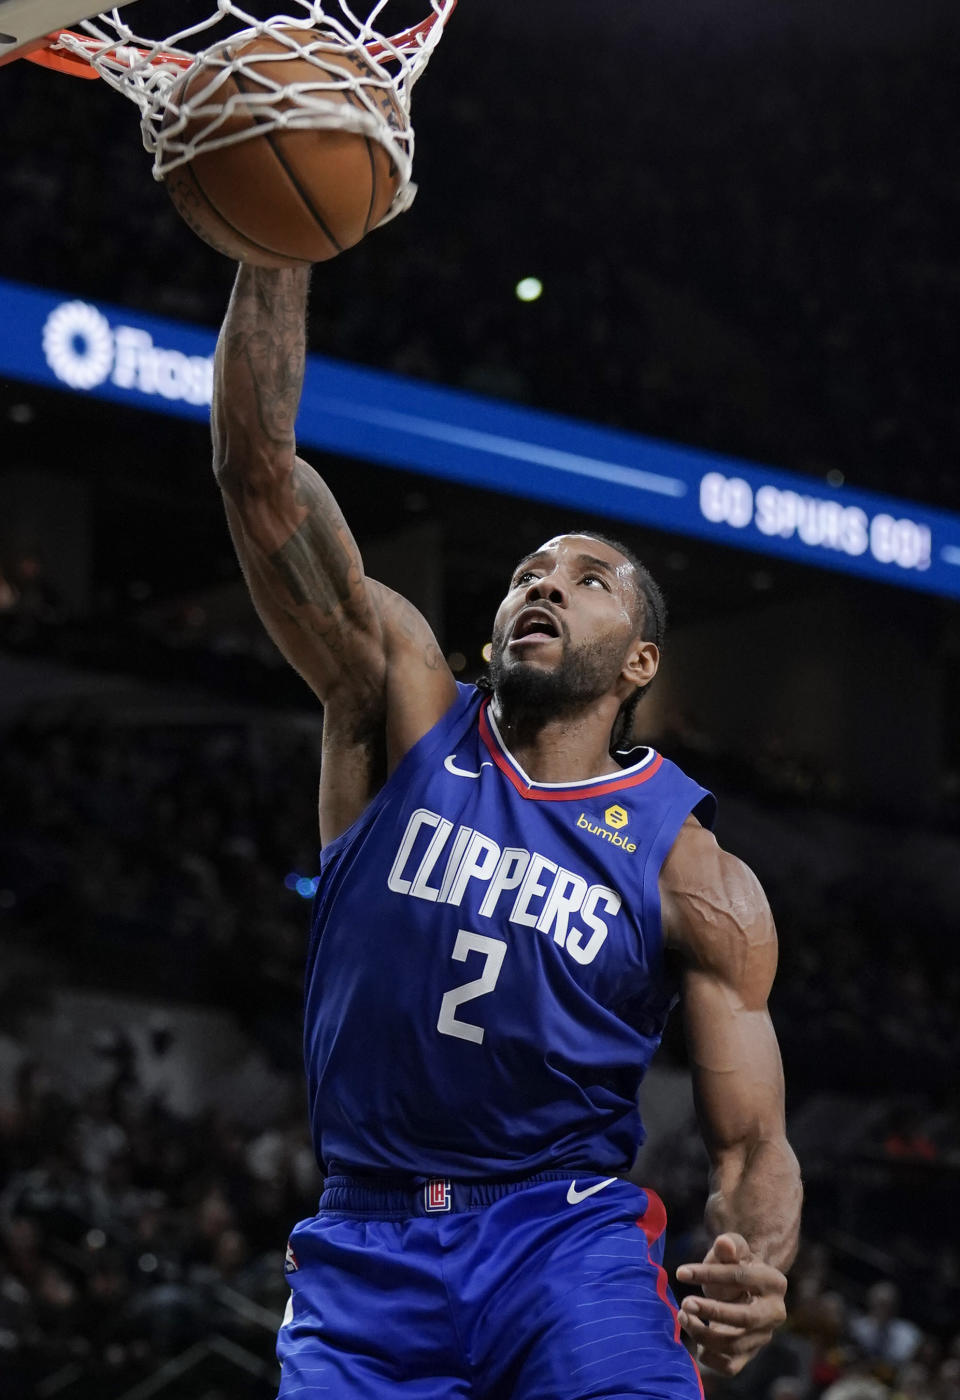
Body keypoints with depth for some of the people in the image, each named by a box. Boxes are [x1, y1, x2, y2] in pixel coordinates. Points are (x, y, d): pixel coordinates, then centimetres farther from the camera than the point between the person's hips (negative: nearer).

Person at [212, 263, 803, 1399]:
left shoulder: (700, 882, 2)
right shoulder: (406, 716, 4)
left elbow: (751, 1145, 1)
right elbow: (256, 467, -4)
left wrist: (755, 1282, -22)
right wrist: (276, 246, -14)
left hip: (571, 1234, -1)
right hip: (366, 1252, 2)